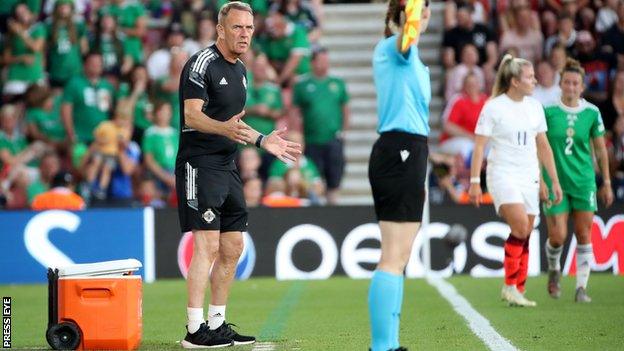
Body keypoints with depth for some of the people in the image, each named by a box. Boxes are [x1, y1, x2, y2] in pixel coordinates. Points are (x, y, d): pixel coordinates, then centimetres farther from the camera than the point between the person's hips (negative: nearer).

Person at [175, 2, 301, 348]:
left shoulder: (239, 70, 17)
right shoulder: (202, 63, -11)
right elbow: (192, 114, -21)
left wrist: (262, 140, 22)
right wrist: (226, 128, -37)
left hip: (227, 167, 9)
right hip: (199, 164, -9)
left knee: (232, 249, 11)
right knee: (207, 246, -14)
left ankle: (217, 323, 20)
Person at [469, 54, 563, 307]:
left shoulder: (535, 107, 11)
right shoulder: (493, 107, -6)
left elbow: (543, 146, 17)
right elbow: (479, 146, -6)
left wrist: (554, 181, 16)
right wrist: (474, 181, -11)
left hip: (529, 178, 6)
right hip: (503, 173, -6)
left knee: (524, 235, 4)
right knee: (521, 225, -23)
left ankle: (519, 292, 10)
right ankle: (509, 286, -14)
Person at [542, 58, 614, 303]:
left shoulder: (592, 113, 1)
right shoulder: (548, 111, -5)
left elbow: (600, 149, 8)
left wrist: (606, 183, 9)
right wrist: (539, 179, -7)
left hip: (584, 182, 2)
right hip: (555, 182, -2)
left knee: (584, 235, -2)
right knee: (558, 237, -5)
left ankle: (581, 287, 4)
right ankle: (554, 270, 26)